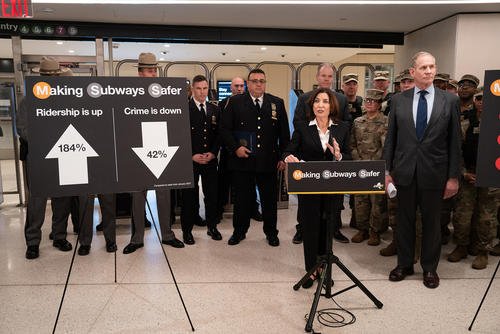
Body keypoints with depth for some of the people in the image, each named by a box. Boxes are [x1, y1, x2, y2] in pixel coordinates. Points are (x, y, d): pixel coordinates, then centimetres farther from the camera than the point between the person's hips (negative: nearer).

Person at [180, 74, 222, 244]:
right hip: (190, 160, -3)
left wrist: (213, 153, -5)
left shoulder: (214, 109, 10)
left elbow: (218, 134, 9)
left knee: (212, 194, 8)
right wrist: (192, 155, -12)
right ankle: (187, 230, 17)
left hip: (210, 159, 4)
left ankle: (212, 226, 24)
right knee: (189, 195, 4)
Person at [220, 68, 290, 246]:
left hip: (269, 160, 1)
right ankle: (239, 231, 28)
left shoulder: (277, 103, 6)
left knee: (270, 199, 10)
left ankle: (271, 233, 28)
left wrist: (283, 157, 2)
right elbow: (225, 129, 0)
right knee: (242, 198, 10)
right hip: (242, 159, -1)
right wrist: (235, 148, -11)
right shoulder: (235, 102, 2)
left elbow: (284, 132, 7)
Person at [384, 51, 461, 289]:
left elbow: (454, 141, 1)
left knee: (432, 221, 10)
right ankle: (404, 264, 28)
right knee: (404, 219, 11)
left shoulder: (449, 100, 1)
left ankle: (430, 268, 28)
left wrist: (453, 177, -2)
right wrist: (387, 171, 0)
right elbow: (390, 138, 4)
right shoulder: (398, 100, 3)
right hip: (404, 171, 1)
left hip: (434, 172, -1)